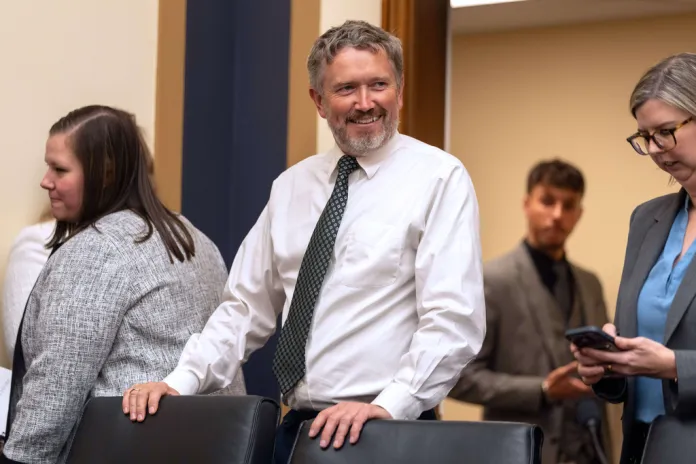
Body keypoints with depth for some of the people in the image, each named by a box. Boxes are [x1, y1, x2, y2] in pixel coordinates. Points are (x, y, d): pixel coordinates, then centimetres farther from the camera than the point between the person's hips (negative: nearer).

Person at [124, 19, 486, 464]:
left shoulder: (439, 177, -6)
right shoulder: (292, 186, 11)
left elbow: (454, 319, -14)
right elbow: (246, 307, 12)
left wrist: (388, 406, -24)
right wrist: (180, 382, 0)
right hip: (297, 426, 5)